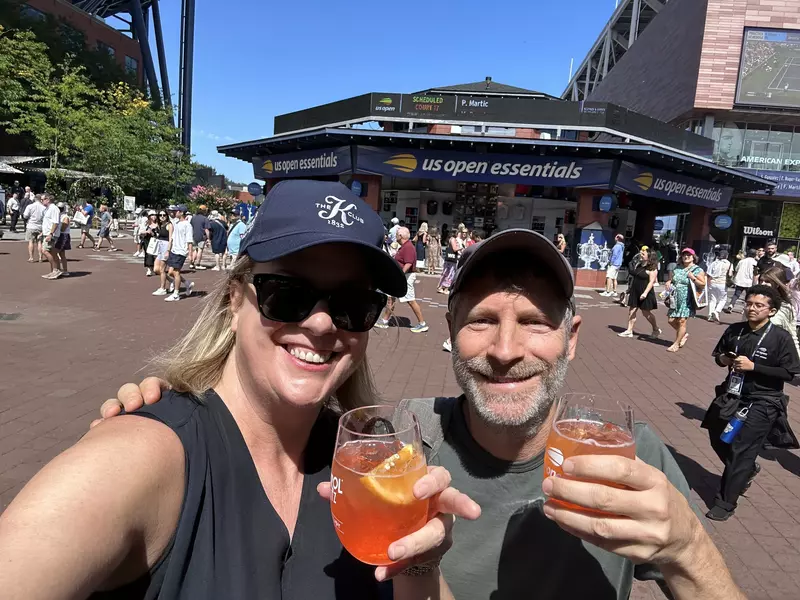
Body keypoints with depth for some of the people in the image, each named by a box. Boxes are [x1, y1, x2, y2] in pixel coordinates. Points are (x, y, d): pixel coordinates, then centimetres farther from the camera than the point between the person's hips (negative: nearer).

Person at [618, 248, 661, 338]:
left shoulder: (652, 269, -12)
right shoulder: (639, 265, 12)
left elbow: (651, 282, -18)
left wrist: (645, 293, -27)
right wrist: (630, 290, 19)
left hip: (644, 293, -8)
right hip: (635, 291, 8)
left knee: (646, 312, 2)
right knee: (632, 311, 4)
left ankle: (656, 329, 23)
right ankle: (629, 331, 6)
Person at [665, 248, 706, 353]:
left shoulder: (697, 270, -2)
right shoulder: (678, 269, 14)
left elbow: (703, 284, -6)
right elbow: (672, 280, 27)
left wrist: (693, 278, -17)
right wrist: (669, 282, 5)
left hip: (687, 299, -6)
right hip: (675, 299, 6)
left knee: (681, 321, -9)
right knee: (672, 320, 4)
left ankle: (676, 344, 1)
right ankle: (683, 335, 30)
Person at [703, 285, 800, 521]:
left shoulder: (780, 338, -13)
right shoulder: (734, 330, 0)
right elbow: (718, 354, 15)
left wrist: (753, 366, -21)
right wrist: (722, 359, -8)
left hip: (762, 403, -6)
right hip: (731, 395, 6)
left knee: (740, 451, -4)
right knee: (718, 439, 17)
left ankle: (726, 502, 9)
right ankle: (747, 470, 47)